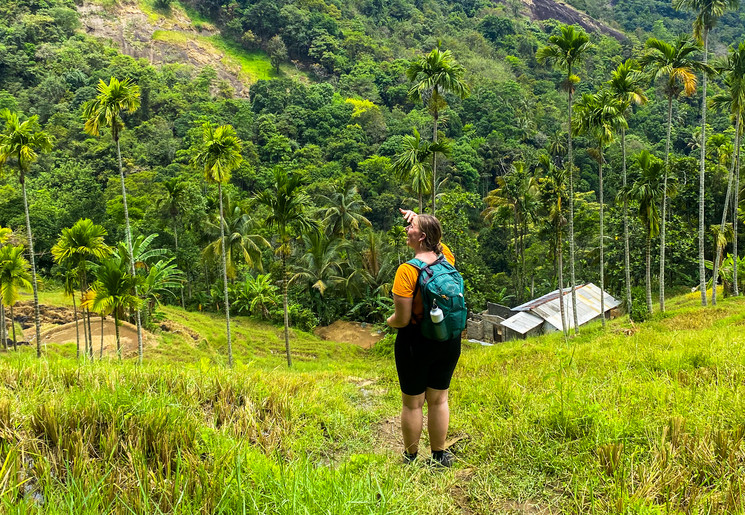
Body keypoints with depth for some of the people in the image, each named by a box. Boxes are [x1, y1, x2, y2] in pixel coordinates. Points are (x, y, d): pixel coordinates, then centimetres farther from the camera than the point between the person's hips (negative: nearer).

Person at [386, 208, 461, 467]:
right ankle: (439, 456, 29)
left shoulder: (407, 271, -21)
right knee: (439, 400, 17)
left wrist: (389, 321, 2)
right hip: (449, 341, 6)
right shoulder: (446, 257, -3)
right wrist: (418, 219, 8)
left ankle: (411, 457, 26)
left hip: (416, 342, -5)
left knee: (412, 403, 11)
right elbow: (435, 237, 23)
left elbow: (402, 318, -20)